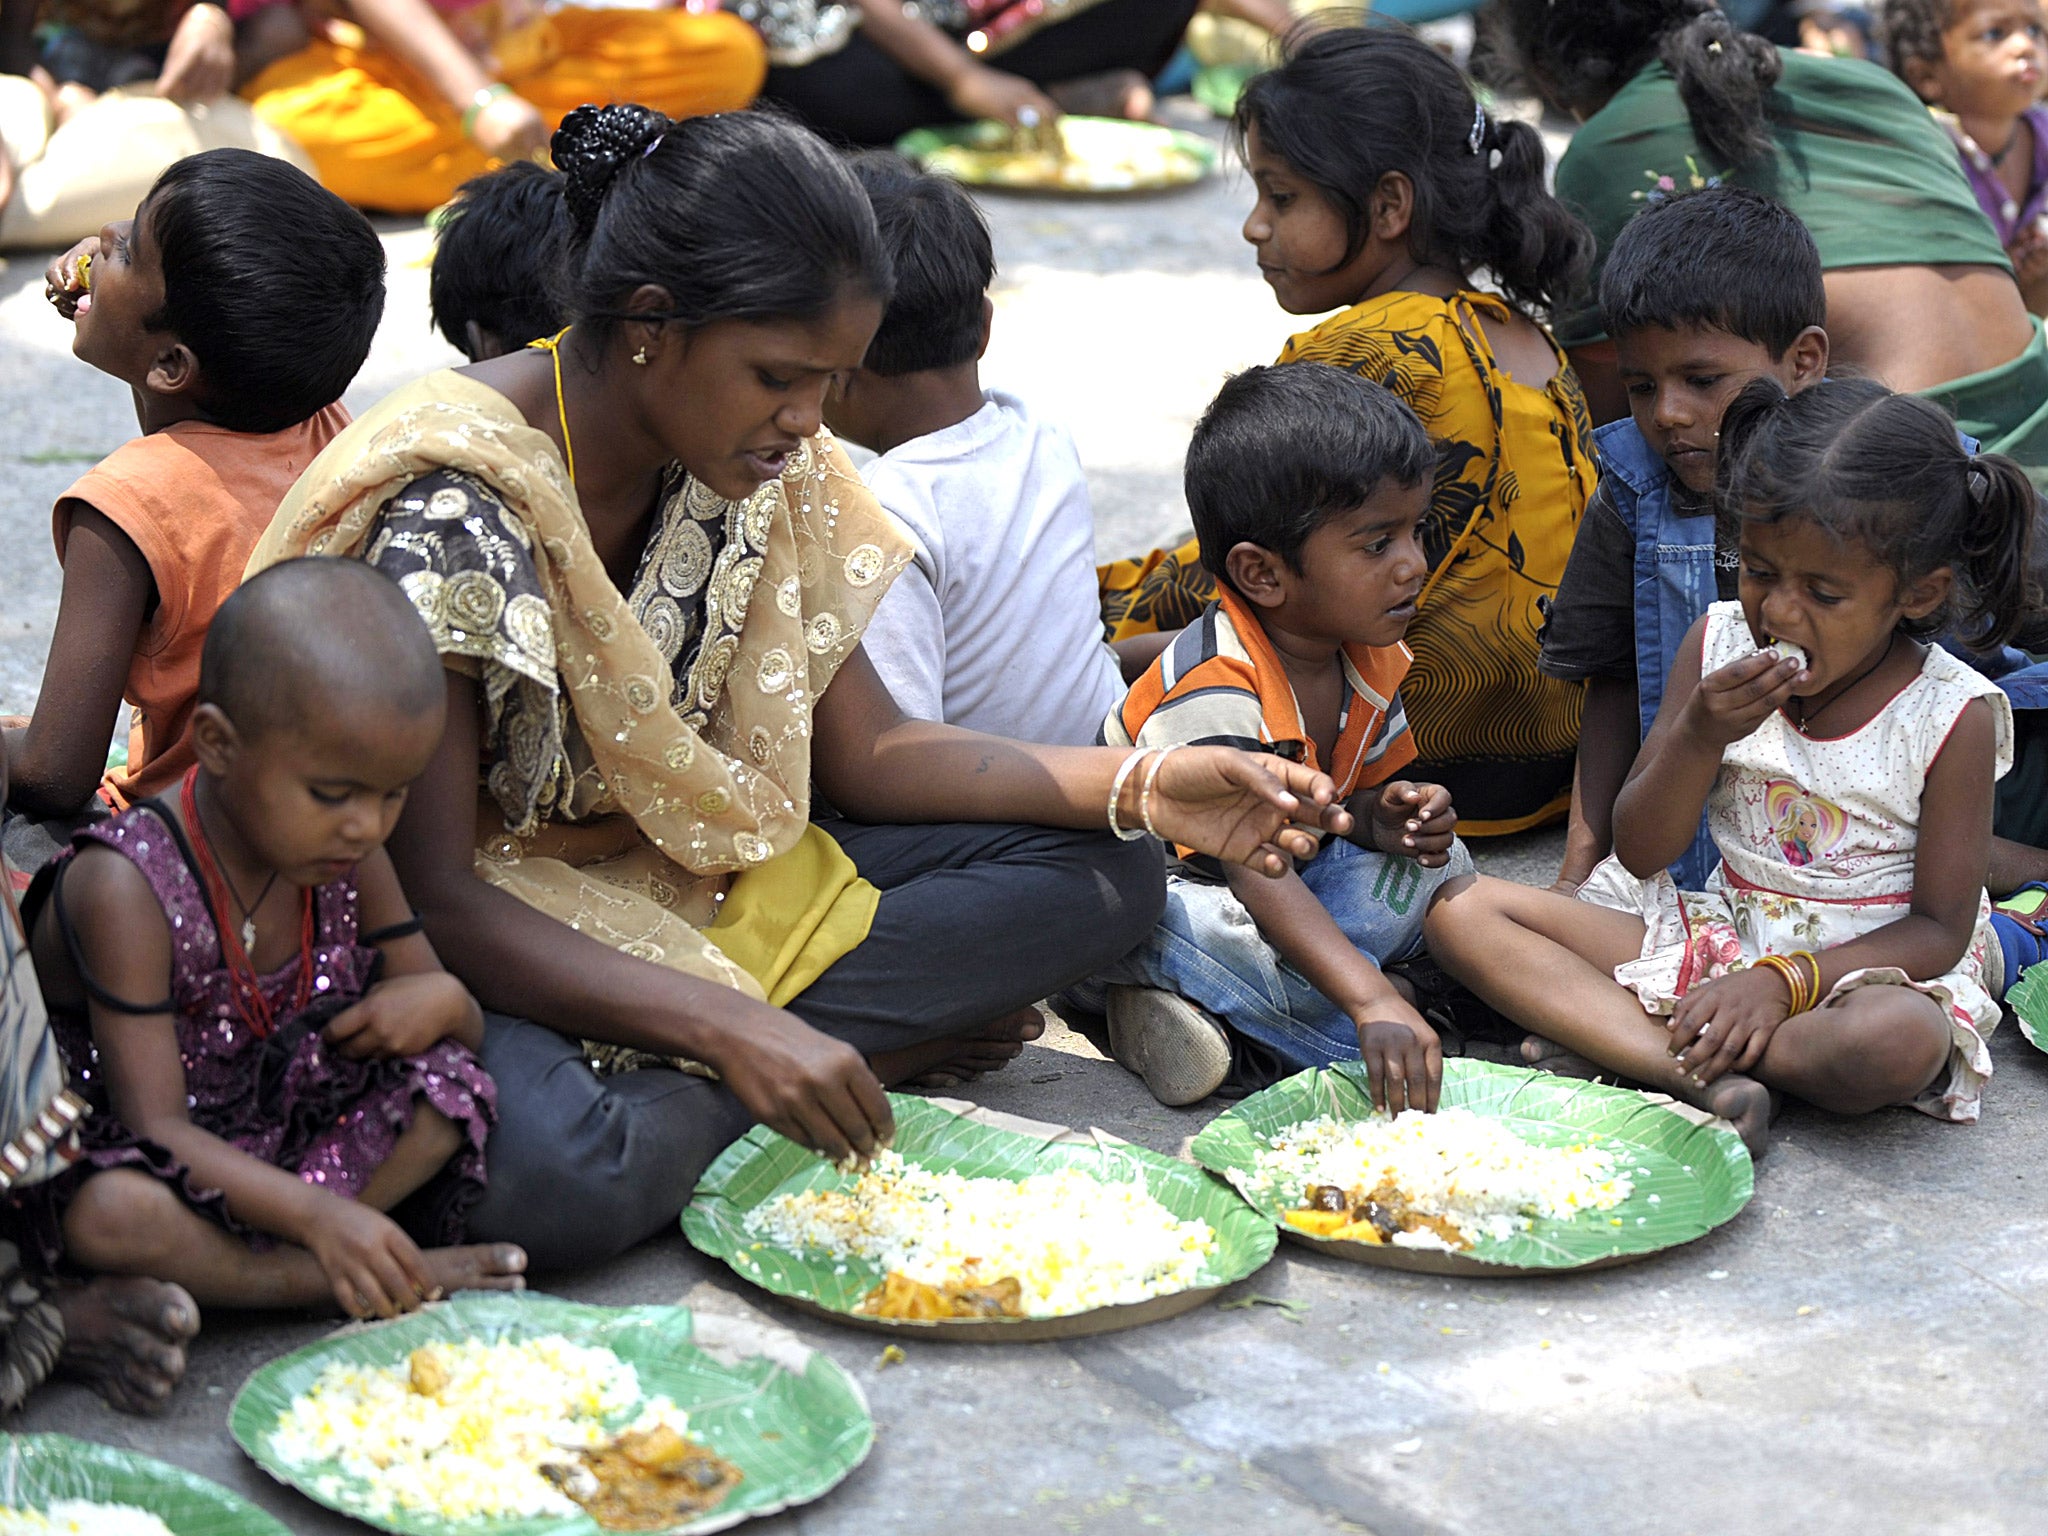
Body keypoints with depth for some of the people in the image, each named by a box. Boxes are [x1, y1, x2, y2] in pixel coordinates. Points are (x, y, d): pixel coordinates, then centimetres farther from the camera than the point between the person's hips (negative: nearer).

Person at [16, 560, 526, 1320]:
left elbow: (469, 1031, 6)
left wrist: (444, 1001, -21)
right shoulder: (127, 888, -25)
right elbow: (157, 1129, -28)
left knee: (452, 1083, -14)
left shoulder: (350, 858, -4)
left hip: (291, 1138, 7)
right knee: (112, 1216, -38)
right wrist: (318, 1214, -42)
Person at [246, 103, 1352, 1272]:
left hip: (685, 872, 7)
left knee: (1103, 874, -4)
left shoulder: (758, 469, -2)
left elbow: (864, 751, 3)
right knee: (573, 1173, -41)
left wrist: (1145, 786, -12)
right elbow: (428, 889, -26)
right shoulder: (453, 509, -24)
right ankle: (888, 1040, -13)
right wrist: (730, 1027, -35)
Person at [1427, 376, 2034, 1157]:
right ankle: (1701, 1078, -30)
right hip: (1719, 937, 4)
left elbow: (1941, 929, -10)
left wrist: (1784, 980, -24)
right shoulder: (1719, 645, -1)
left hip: (1866, 966, -4)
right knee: (1460, 909, -13)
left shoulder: (1954, 716, -11)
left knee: (1902, 1041, -42)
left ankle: (1616, 1046, -23)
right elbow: (1639, 854, -1)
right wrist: (1699, 738, -20)